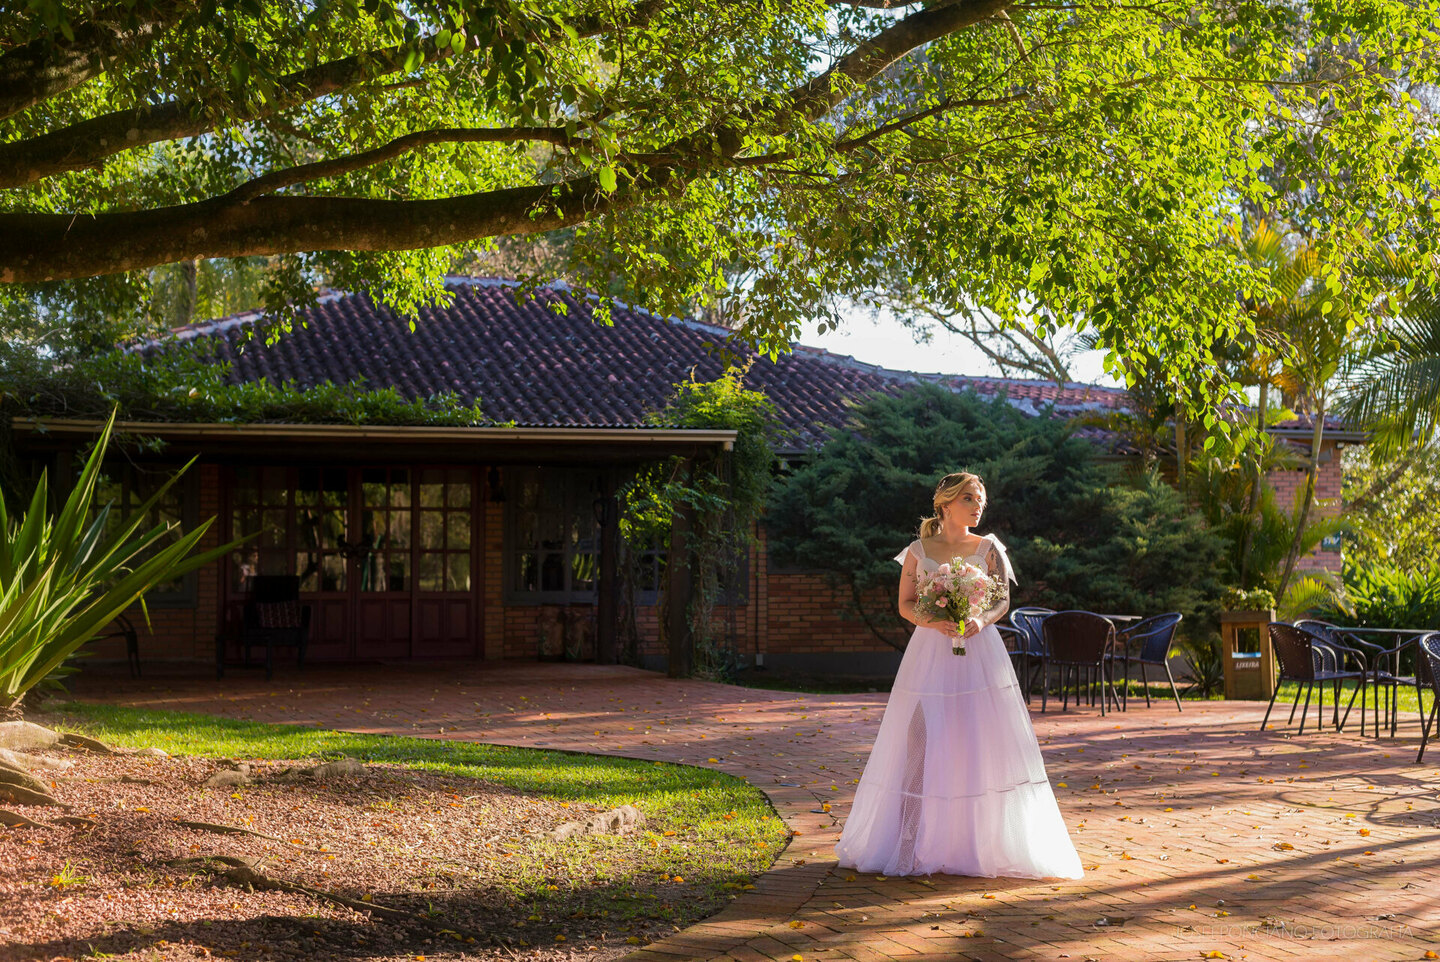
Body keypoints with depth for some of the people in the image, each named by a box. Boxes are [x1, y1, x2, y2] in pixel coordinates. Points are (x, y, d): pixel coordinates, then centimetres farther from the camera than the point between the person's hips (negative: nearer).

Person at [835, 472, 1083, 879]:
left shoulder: (989, 548, 7)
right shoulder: (919, 550, 6)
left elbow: (1003, 601, 5)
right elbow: (905, 604, 6)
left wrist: (981, 620, -16)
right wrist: (934, 621, -13)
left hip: (978, 652, 1)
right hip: (930, 652, 0)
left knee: (982, 745, -4)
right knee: (921, 740, -8)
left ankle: (983, 844, 4)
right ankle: (910, 842, -2)